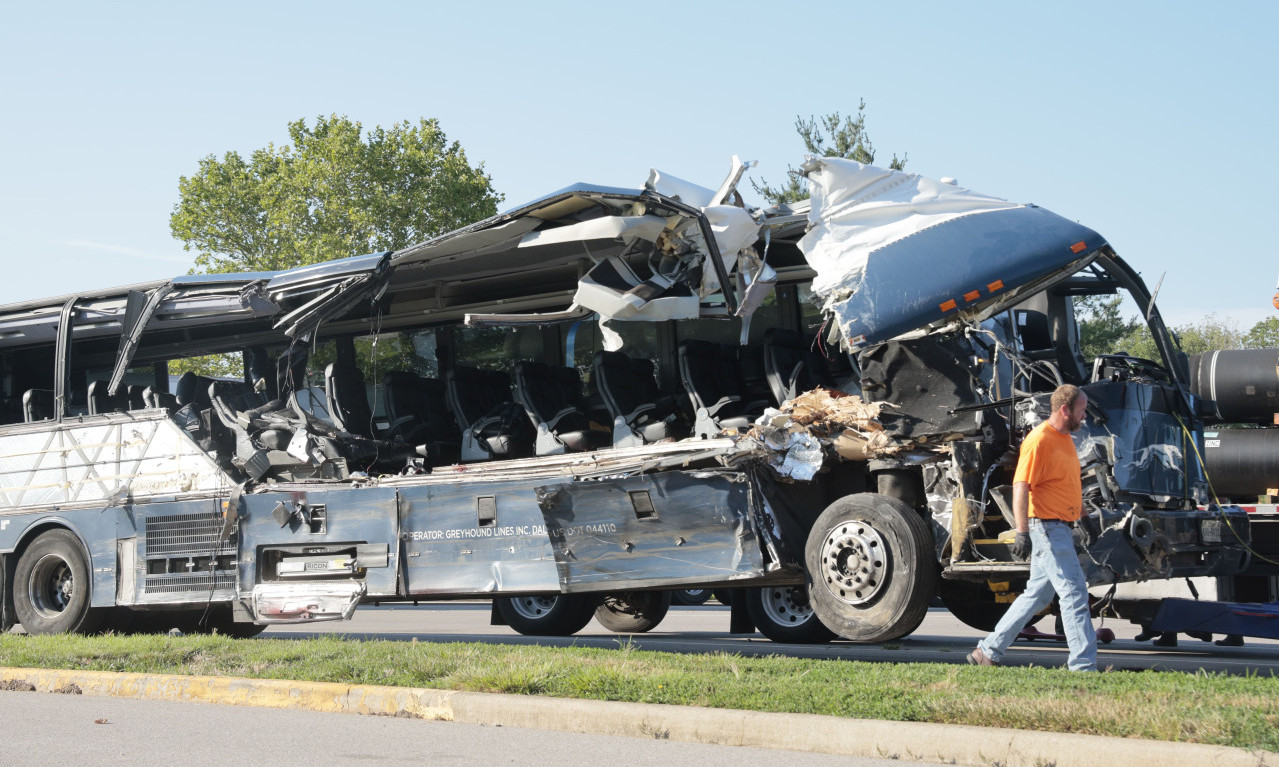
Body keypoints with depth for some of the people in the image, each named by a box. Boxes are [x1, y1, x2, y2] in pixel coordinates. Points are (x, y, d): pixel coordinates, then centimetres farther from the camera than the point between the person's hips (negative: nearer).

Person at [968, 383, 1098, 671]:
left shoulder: (1065, 439, 16)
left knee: (1038, 595, 14)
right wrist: (1022, 532, -27)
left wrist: (1080, 521, 30)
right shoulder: (1039, 440, -15)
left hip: (1059, 529, 10)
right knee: (1074, 591, -10)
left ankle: (988, 650, 21)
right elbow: (1021, 487, -21)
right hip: (1047, 527, -10)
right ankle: (1083, 664, -7)